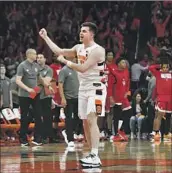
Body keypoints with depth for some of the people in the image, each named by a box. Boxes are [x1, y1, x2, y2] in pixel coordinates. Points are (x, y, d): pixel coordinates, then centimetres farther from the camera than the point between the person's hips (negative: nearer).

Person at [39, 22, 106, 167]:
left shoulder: (97, 50, -18)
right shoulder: (79, 48, 8)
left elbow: (83, 68, -24)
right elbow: (59, 51, 16)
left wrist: (65, 61, -14)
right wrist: (46, 37, 14)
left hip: (96, 89, -9)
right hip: (83, 89, 9)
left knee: (91, 120, -18)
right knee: (85, 122, 8)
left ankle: (95, 157, -23)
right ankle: (93, 154, 15)